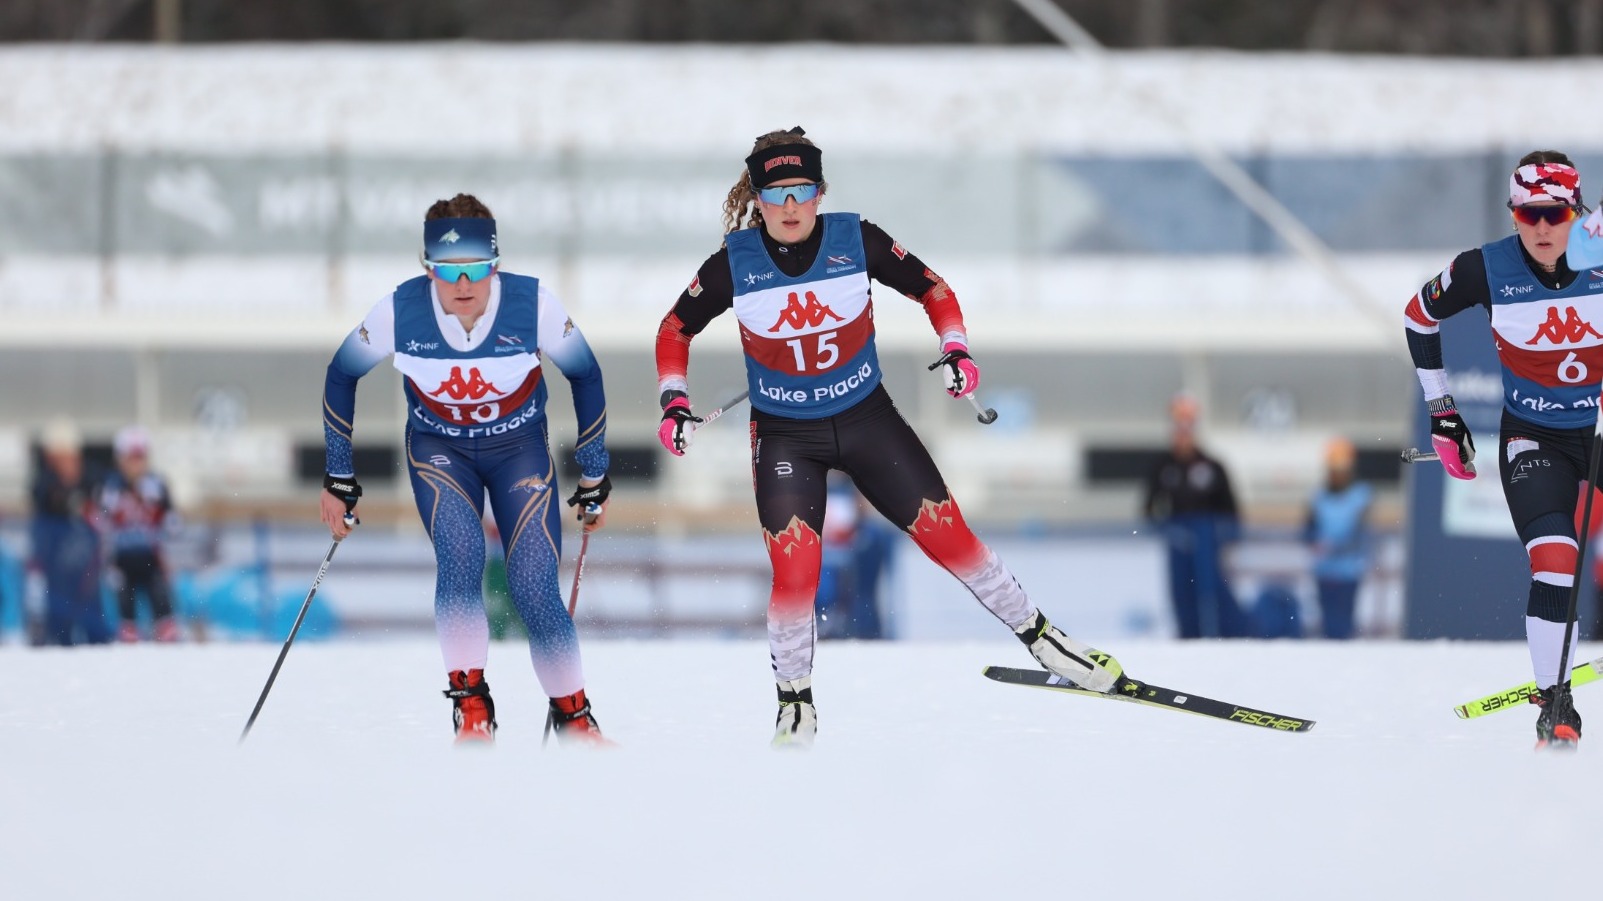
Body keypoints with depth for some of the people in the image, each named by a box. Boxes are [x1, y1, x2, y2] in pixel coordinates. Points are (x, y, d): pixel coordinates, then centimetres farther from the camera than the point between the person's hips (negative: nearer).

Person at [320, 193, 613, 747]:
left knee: (533, 587, -15)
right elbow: (341, 376, -3)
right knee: (460, 553, -28)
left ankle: (573, 717, 3)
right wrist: (339, 479, 1)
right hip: (439, 447, 0)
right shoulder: (400, 312, -22)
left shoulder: (533, 305, -24)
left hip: (520, 448, 0)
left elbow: (585, 376, -5)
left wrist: (594, 478, 1)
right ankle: (470, 703, -16)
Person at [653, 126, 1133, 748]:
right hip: (784, 436, -1)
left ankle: (1039, 637, 18)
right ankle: (794, 701, 5)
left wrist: (957, 350, -11)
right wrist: (674, 403, -7)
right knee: (795, 568, -15)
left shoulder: (857, 242, -12)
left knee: (946, 532, 0)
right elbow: (675, 330, 2)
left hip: (866, 417, 1)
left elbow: (932, 290, 2)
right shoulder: (734, 265, -13)